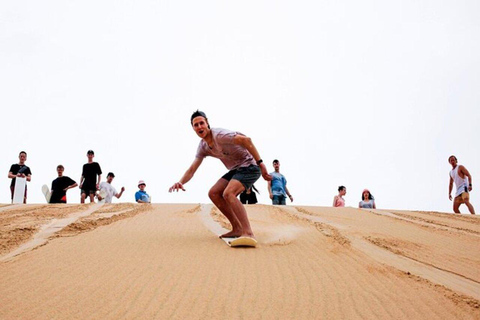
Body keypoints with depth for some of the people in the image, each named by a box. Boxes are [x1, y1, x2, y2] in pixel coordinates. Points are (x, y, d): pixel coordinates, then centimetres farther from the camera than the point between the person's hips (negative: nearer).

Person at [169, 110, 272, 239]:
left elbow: (246, 140, -29)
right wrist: (181, 182, -11)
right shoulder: (203, 146, 7)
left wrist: (260, 163, -32)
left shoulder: (219, 135, -20)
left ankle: (248, 233, -32)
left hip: (249, 166, -9)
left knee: (228, 193, -28)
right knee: (213, 193, 3)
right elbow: (192, 169, 9)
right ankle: (237, 229, 6)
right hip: (235, 169, 9)